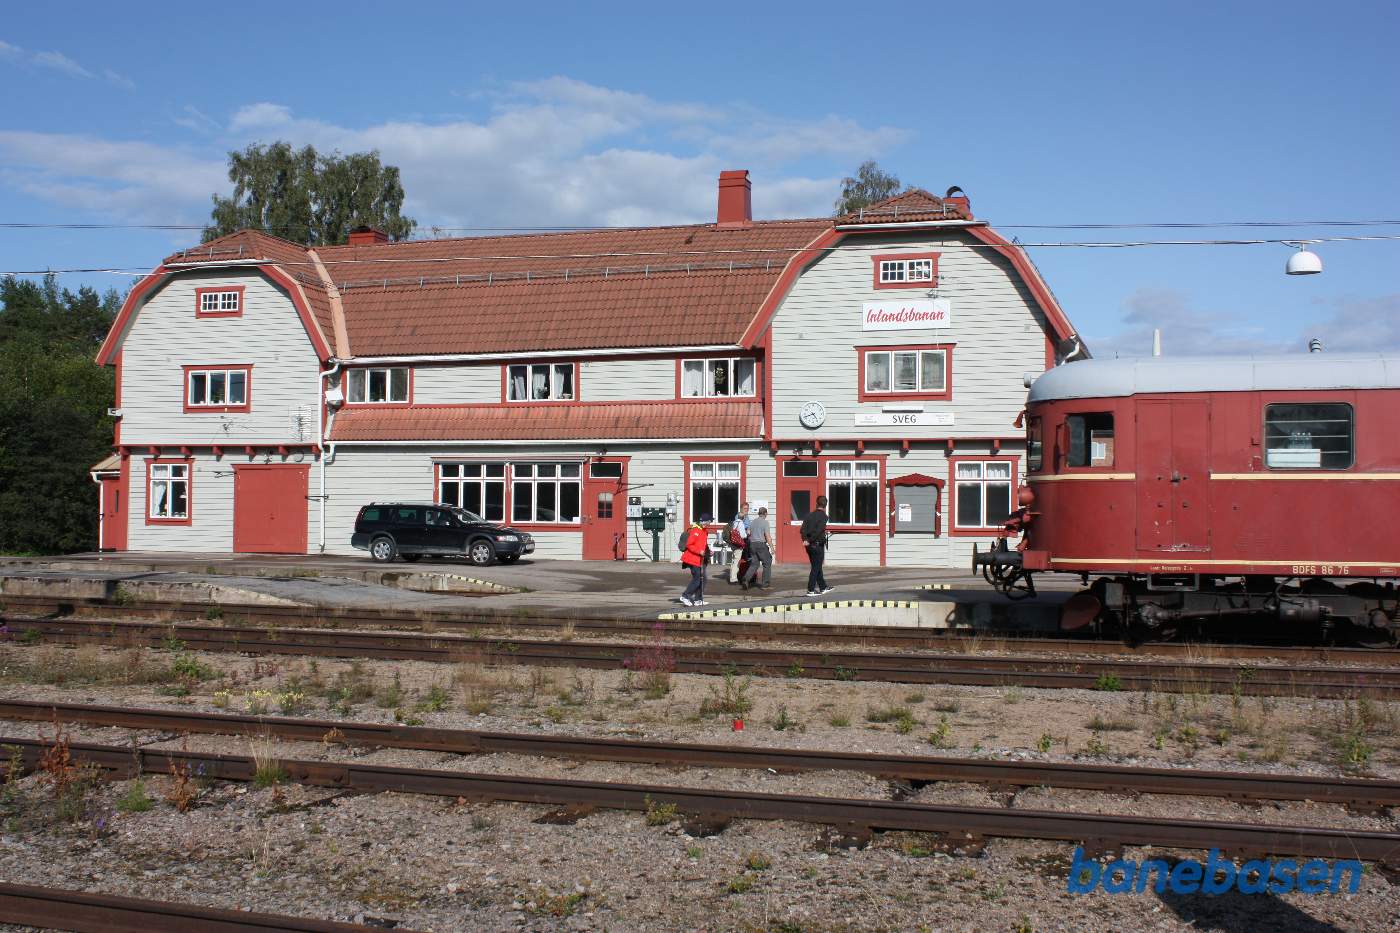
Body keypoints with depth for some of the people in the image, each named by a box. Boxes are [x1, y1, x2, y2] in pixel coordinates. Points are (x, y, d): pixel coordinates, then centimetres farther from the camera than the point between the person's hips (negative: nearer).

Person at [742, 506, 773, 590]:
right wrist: (772, 547, -11)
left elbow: (748, 533, 14)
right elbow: (768, 536, -13)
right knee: (767, 563, 6)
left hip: (752, 544, 6)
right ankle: (765, 584, 5)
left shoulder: (752, 522, 12)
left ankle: (746, 579, -11)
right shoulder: (765, 522, -8)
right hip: (761, 544, -6)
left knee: (754, 564, 10)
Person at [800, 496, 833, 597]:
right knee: (816, 568, 1)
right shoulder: (823, 516, -10)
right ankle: (811, 590, 0)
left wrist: (805, 539, -11)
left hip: (809, 545, 7)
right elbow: (818, 531, -20)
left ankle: (823, 587, 28)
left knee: (817, 567, 16)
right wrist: (809, 541, -16)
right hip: (818, 545, -7)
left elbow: (803, 529, -1)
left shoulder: (809, 515, 9)